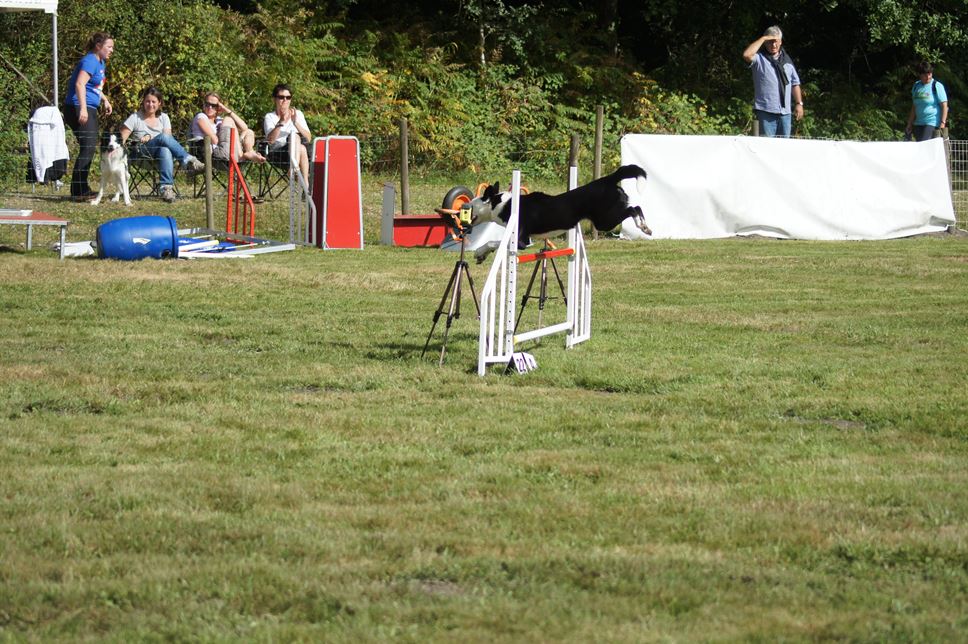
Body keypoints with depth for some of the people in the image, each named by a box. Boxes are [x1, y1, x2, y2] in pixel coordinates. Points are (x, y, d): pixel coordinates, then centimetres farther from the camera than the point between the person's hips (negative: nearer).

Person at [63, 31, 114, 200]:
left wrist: (105, 100, 21)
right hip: (78, 108, -11)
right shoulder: (90, 61, -14)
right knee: (88, 147, -16)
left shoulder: (100, 62, 17)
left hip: (89, 110, 11)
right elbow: (80, 84, -25)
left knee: (90, 148, 13)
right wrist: (83, 108, -31)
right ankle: (78, 191, -18)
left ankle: (82, 189, 20)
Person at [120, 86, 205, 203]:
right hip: (142, 152, -2)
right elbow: (121, 137, 4)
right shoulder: (136, 118, 11)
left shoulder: (163, 118, 18)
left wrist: (150, 137, -13)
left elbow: (168, 136, 2)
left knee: (165, 150, -40)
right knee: (163, 137, -34)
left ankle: (166, 187, -52)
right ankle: (188, 160, -40)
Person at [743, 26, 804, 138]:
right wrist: (762, 39, -13)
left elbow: (795, 83, 20)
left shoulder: (786, 60, 17)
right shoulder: (759, 58, 1)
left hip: (785, 112, 5)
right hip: (765, 111, -5)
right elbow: (746, 55, -22)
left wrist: (799, 103, 11)